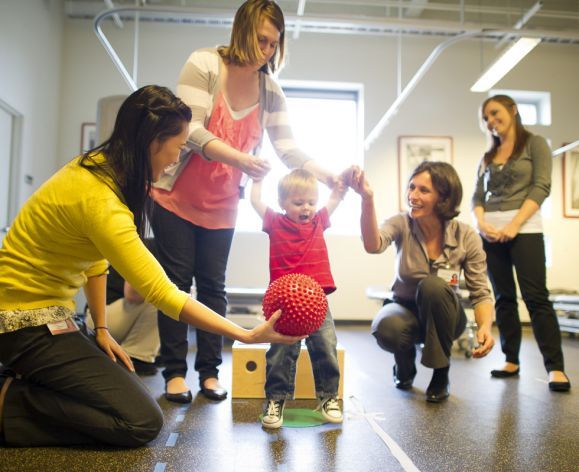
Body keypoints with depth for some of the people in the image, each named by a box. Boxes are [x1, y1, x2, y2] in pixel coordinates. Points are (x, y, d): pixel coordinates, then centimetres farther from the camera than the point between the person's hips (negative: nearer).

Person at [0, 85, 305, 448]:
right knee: (142, 422, -12)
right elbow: (162, 293, -28)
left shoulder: (98, 167, 1)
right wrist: (249, 335, -24)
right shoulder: (100, 200, -28)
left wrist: (101, 330, 6)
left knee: (133, 393, 11)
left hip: (49, 315, 9)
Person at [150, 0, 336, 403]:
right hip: (177, 196, -3)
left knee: (213, 285, 5)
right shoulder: (204, 65, -13)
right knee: (177, 280, 1)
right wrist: (237, 158, -34)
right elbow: (189, 128, -22)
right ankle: (175, 372, 10)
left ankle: (210, 371, 13)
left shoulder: (271, 91, 0)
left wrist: (329, 177, -20)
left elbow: (288, 148, -5)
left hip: (221, 204, 4)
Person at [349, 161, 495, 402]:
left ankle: (440, 374, -12)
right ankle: (405, 367, 4)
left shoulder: (466, 236, -16)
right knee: (386, 328, -36)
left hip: (443, 316, 0)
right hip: (405, 309, 0)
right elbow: (373, 245, -39)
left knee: (433, 285, -35)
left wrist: (485, 327, -32)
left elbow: (480, 293, -11)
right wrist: (367, 199, -55)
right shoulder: (401, 224, -16)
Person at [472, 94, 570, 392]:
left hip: (525, 229, -4)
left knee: (536, 297, -9)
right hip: (490, 233, 5)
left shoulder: (535, 144, 5)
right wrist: (481, 222, -12)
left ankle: (555, 367, -6)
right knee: (504, 298, 5)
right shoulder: (487, 158, 17)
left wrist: (514, 224, -17)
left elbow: (541, 187, -7)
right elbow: (477, 196, 10)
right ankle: (511, 361, 11)